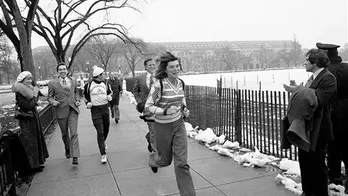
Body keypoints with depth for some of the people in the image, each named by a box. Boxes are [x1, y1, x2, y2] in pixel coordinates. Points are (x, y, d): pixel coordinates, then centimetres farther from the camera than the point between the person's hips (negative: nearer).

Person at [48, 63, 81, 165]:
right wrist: (53, 102, -17)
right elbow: (50, 97, 4)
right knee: (65, 134, 14)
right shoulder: (52, 83, -2)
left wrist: (78, 100, 4)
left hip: (73, 110, 1)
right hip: (61, 111, 0)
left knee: (74, 133, -10)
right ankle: (67, 149, 41)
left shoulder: (73, 80, 7)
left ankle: (75, 156, -10)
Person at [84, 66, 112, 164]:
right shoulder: (89, 85, -5)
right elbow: (85, 94, 12)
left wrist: (109, 97, -1)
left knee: (106, 128, 15)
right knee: (100, 132, -9)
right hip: (95, 109, -4)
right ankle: (103, 154, -5)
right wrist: (88, 102, -2)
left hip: (105, 108, 5)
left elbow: (109, 92, 20)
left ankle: (103, 142, 48)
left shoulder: (105, 84, 5)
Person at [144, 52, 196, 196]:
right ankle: (153, 159, 53)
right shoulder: (159, 84, -20)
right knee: (165, 160, 16)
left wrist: (184, 109, -1)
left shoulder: (180, 82, -3)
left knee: (182, 162, -2)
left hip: (179, 125, 4)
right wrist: (165, 111, -30)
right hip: (163, 126, -3)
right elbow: (148, 106, -15)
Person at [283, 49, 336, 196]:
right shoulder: (314, 77, 14)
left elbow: (318, 100, -26)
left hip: (318, 128, -9)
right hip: (307, 126, 9)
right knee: (304, 159, 17)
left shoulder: (327, 78, -15)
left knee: (317, 162, 4)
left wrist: (299, 91, -21)